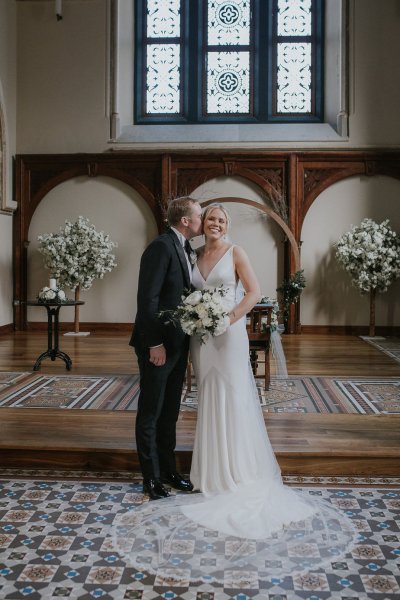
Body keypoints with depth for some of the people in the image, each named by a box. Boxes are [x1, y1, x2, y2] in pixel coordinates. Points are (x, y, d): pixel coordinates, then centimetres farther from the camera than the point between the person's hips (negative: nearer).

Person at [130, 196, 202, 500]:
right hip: (158, 344, -9)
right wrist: (155, 344, -21)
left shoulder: (184, 248, 12)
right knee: (151, 413, 5)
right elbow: (148, 298, -21)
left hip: (178, 344, 9)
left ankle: (168, 469, 29)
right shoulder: (161, 247, -16)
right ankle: (152, 477, 17)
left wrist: (188, 338, 8)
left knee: (170, 412, 17)